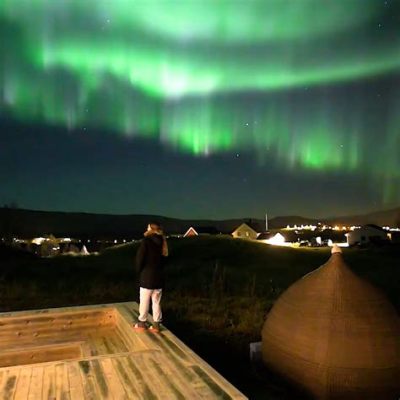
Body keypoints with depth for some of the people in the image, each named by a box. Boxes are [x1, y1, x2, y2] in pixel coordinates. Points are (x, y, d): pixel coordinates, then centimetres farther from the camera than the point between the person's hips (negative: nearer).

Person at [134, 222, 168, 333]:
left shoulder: (146, 241, -14)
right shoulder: (162, 242, 2)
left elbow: (139, 258, -13)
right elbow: (164, 258, 6)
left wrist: (139, 271, 3)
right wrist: (159, 269, 13)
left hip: (147, 276, -5)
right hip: (159, 276, 5)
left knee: (144, 302, 9)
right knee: (156, 302, 12)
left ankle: (142, 323, 21)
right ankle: (156, 325, 18)